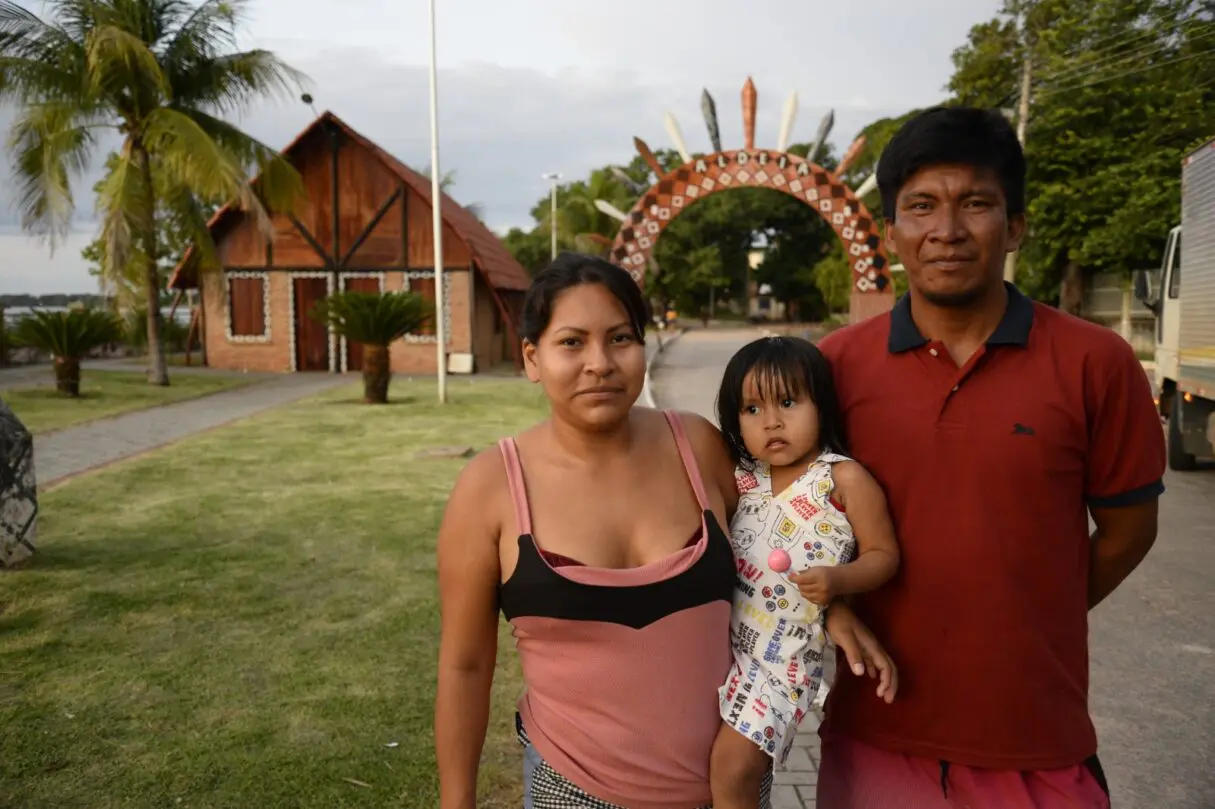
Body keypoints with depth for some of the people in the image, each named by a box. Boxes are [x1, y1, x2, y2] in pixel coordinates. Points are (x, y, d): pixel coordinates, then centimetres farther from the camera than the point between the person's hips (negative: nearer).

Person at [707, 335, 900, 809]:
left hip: (784, 654, -5)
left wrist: (837, 580, -23)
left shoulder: (845, 479, -10)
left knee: (732, 770, -8)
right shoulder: (739, 477, 4)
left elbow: (883, 555, -7)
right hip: (722, 639, 6)